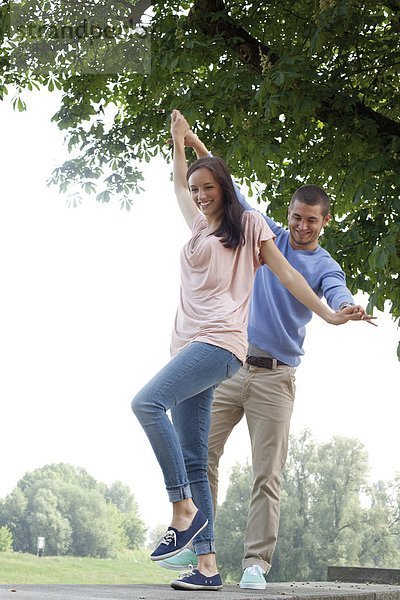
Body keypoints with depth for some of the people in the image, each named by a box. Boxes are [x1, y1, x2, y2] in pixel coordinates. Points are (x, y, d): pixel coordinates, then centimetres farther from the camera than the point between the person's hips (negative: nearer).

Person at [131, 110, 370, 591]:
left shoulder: (248, 223, 10)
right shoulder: (199, 225, 27)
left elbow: (285, 274, 6)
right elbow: (180, 185, 45)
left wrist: (328, 314, 1)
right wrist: (180, 141, 49)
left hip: (220, 341, -7)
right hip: (189, 346, 7)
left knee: (147, 402, -29)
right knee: (193, 462, -2)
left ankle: (183, 508, -23)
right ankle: (207, 565, -5)